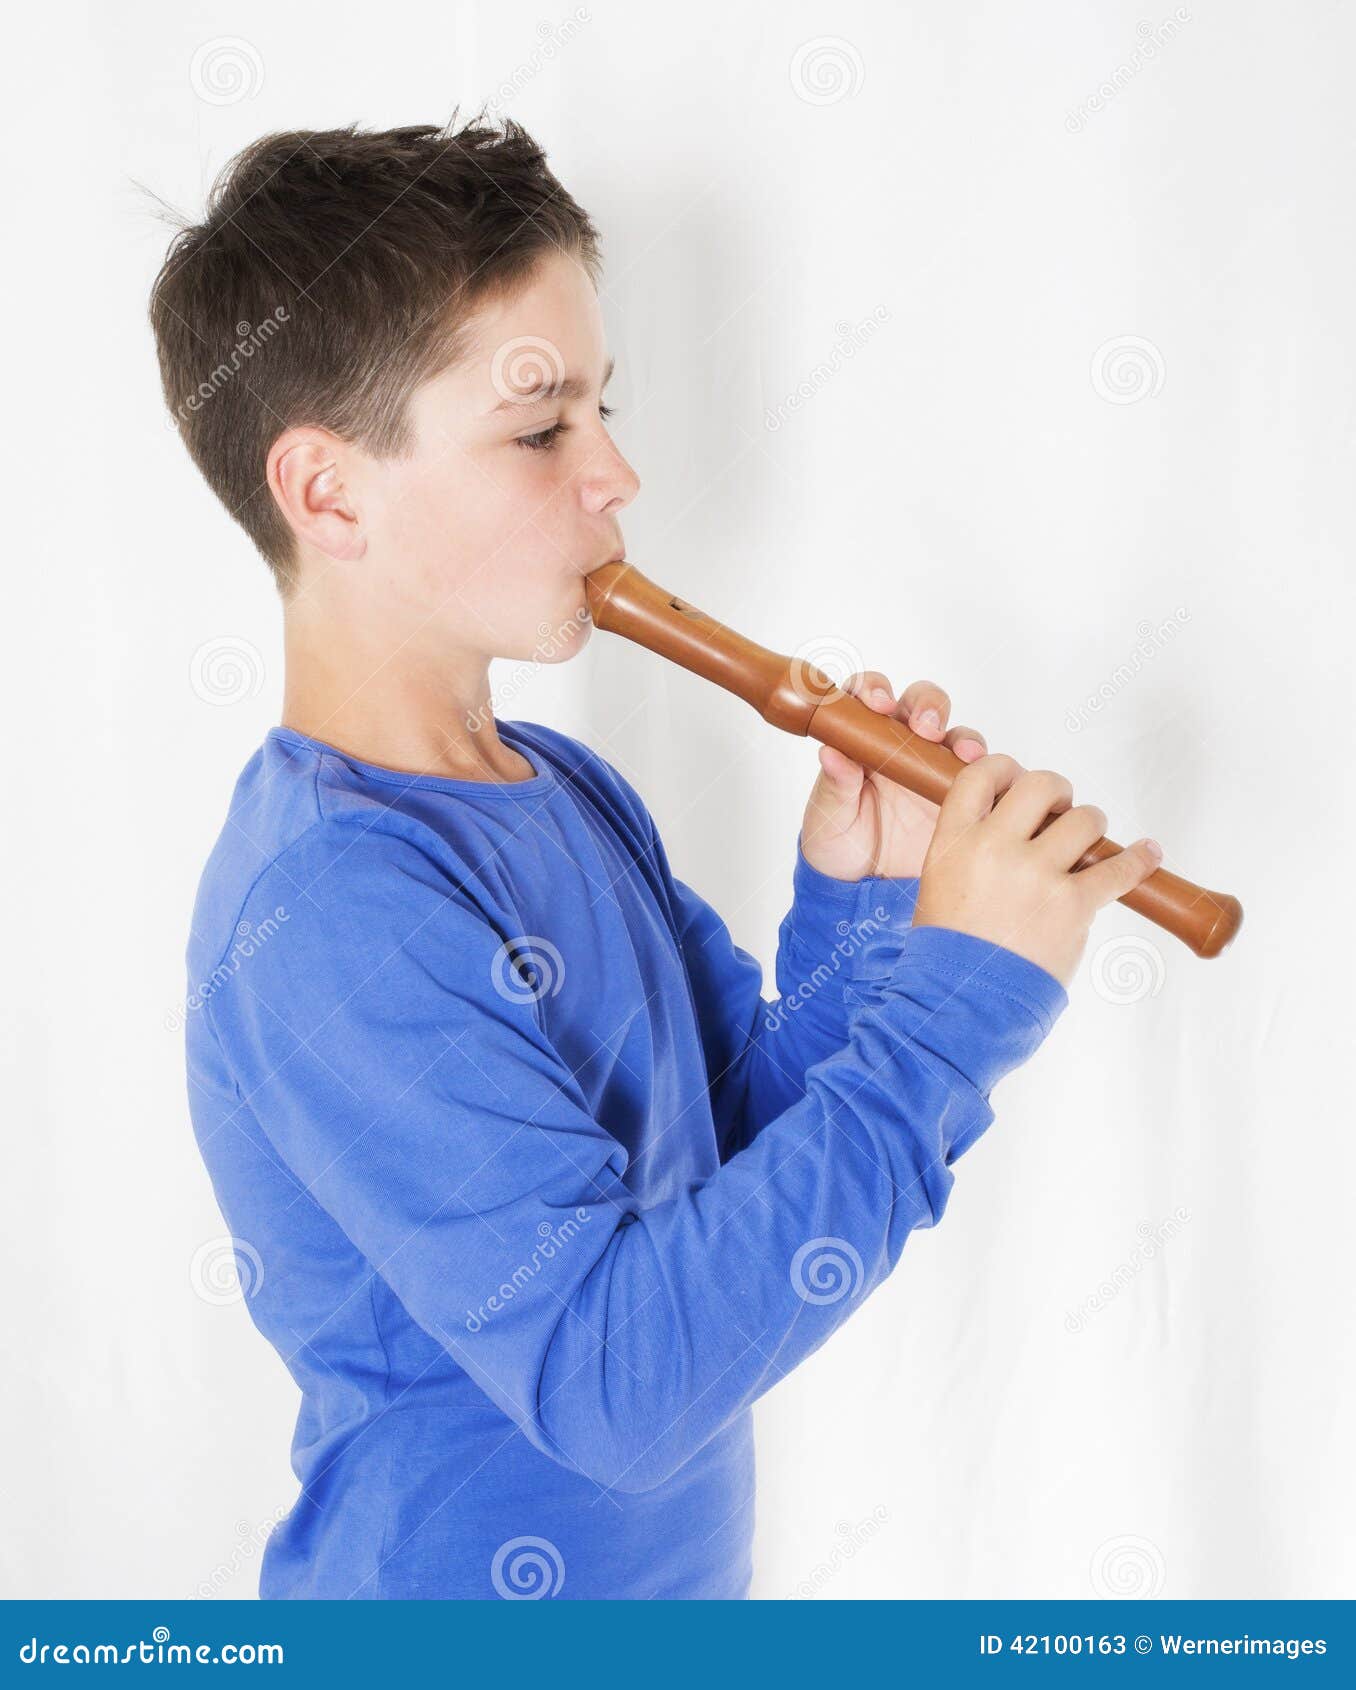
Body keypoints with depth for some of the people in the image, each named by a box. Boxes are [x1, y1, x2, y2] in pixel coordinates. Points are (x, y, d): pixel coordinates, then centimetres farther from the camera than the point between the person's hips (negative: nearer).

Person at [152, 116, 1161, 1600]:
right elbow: (609, 1376, -30)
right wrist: (957, 991, -28)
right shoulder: (327, 916, -26)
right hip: (463, 1589, -7)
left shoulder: (573, 791, -2)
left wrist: (855, 915, -13)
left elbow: (744, 1148, 4)